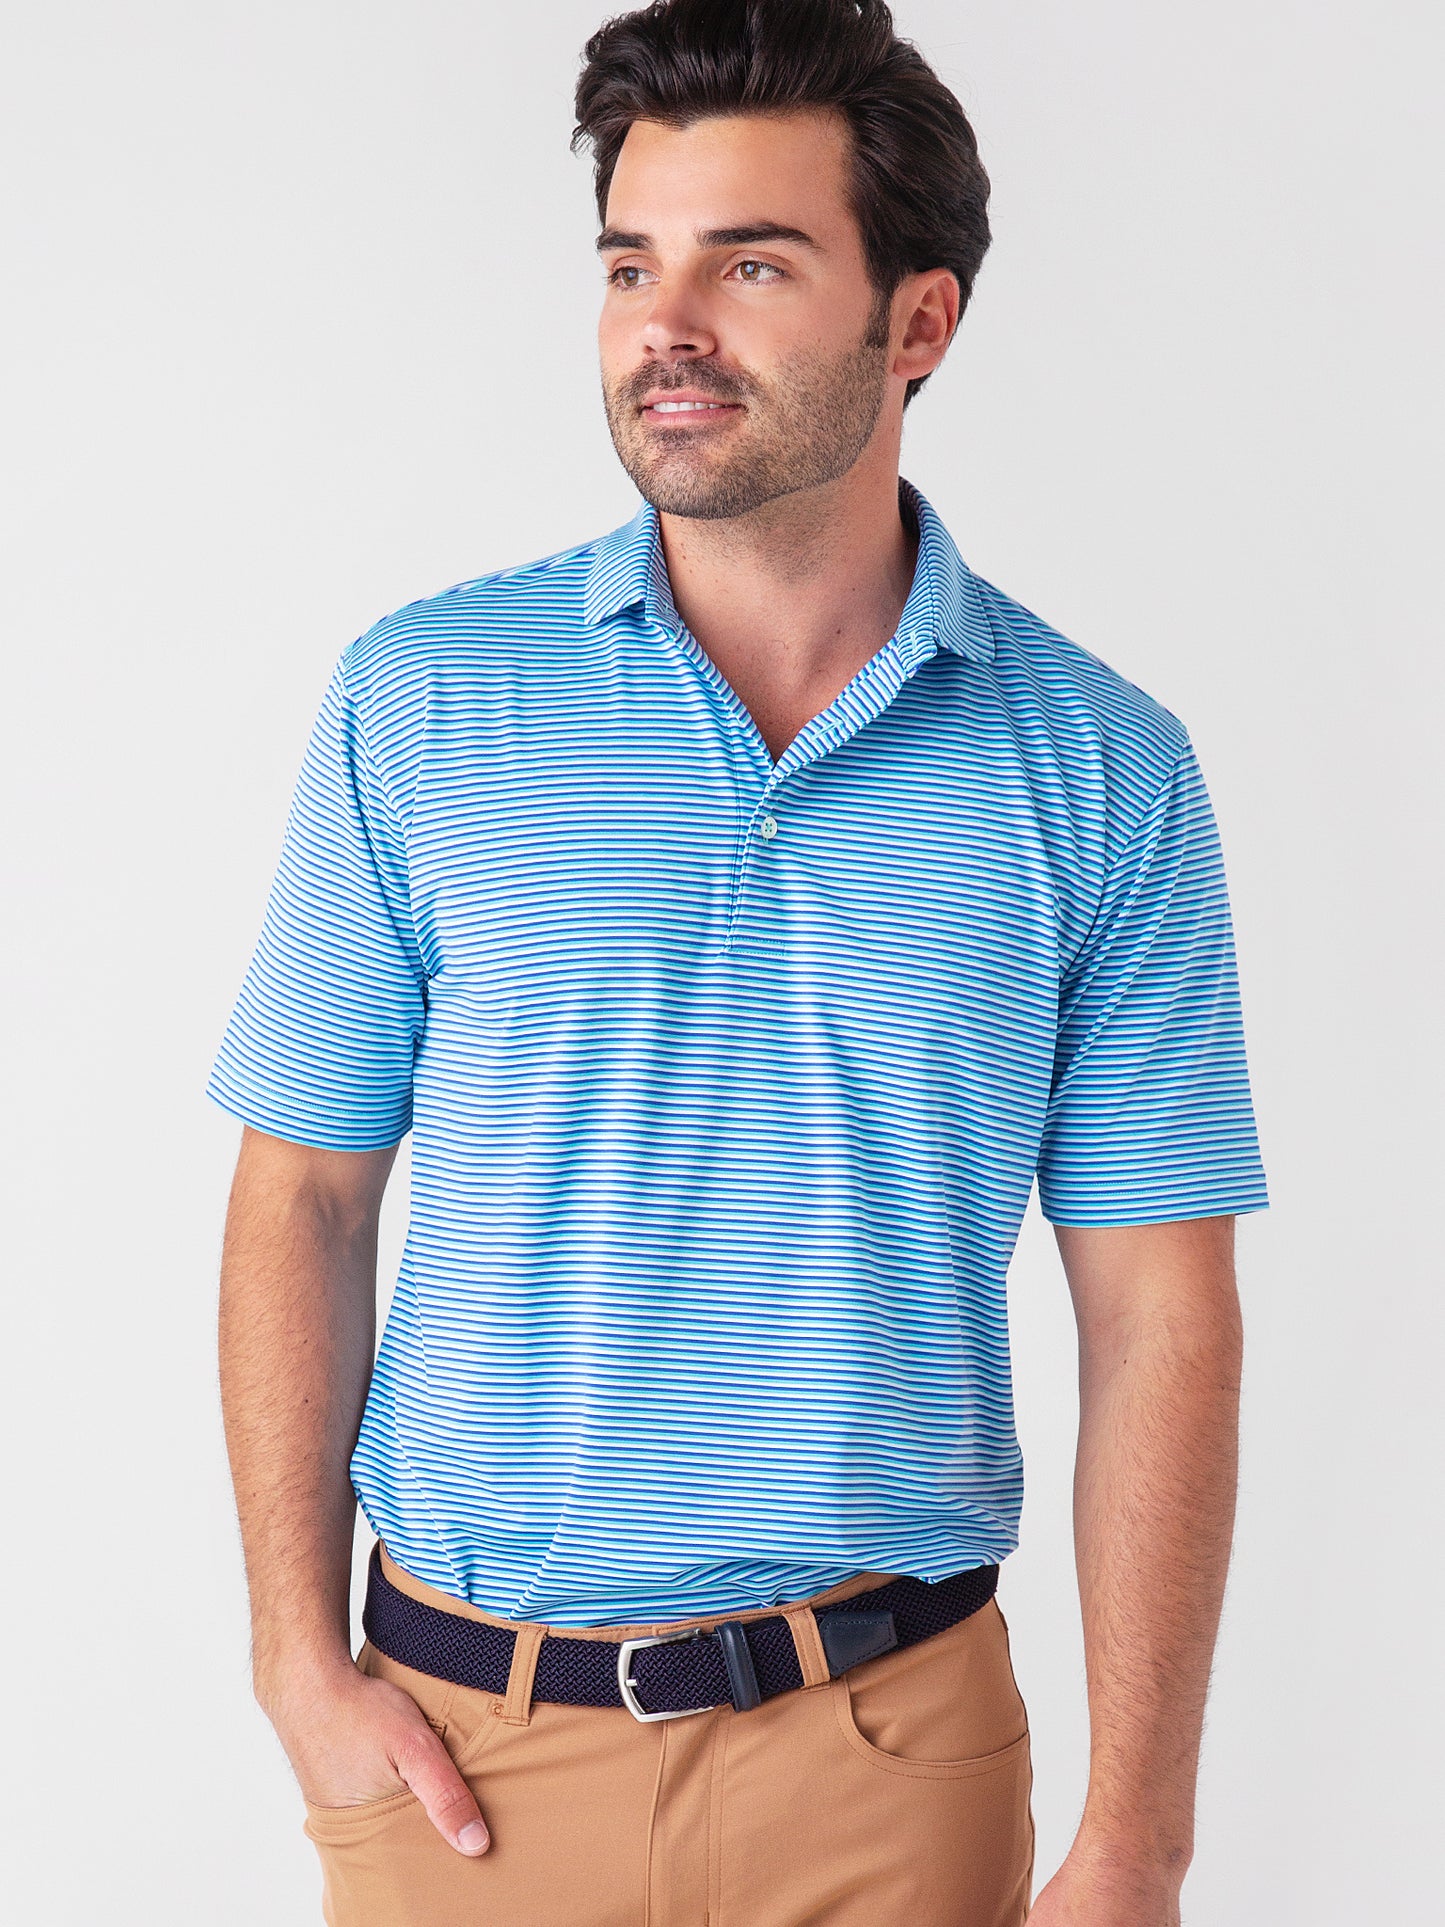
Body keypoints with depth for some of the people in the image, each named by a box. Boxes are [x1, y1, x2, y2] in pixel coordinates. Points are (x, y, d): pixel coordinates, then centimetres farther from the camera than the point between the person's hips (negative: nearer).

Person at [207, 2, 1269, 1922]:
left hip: (890, 1741, 0)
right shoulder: (419, 701, -4)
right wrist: (302, 1665, -6)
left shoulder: (1104, 770, -5)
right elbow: (304, 1196, 0)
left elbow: (1159, 1319, -6)